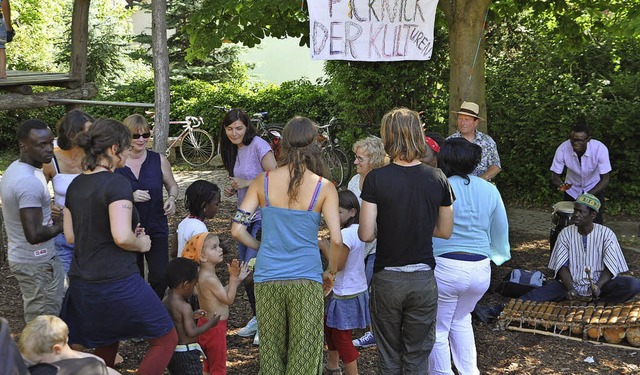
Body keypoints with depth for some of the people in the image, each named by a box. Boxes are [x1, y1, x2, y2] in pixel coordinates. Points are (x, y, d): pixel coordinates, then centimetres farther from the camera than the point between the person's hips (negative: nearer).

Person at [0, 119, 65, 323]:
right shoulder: (30, 182, -26)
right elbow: (34, 234, -29)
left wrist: (53, 218, 7)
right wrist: (62, 225, -14)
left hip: (19, 255, 10)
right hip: (37, 263, -10)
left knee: (35, 320, 19)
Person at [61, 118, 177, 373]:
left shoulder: (75, 185, 8)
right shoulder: (117, 183, -16)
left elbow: (70, 236, 13)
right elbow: (122, 237, -25)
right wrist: (141, 243, -5)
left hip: (81, 284, 8)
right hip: (117, 283, -8)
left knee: (106, 344, 26)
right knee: (166, 339, 6)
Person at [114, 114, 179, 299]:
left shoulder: (159, 160, -1)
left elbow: (172, 186, 12)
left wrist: (172, 199, -10)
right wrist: (130, 197, -20)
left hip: (156, 228, 0)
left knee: (160, 277, -6)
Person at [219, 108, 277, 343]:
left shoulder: (258, 145, -14)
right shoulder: (234, 150, 12)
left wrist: (246, 183, -19)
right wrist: (233, 189, 1)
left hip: (264, 216, -9)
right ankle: (257, 317, 28)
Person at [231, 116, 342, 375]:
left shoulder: (263, 181, 1)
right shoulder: (324, 188, -5)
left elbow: (237, 230, -2)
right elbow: (336, 240, -11)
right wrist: (331, 273, 6)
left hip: (267, 278, 2)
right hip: (306, 279, -2)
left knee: (271, 353, 17)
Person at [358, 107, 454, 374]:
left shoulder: (376, 178, -13)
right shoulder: (438, 179, -4)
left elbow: (366, 235, -13)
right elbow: (445, 231, 5)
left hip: (387, 278, -2)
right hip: (423, 278, 2)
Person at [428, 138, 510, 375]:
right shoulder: (490, 190, 3)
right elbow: (501, 230, 12)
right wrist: (499, 255, 29)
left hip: (445, 267, -5)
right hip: (481, 268, 6)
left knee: (438, 329, 11)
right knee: (461, 319, 29)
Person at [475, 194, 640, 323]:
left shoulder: (606, 234, -5)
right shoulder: (566, 234, 0)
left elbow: (611, 267, -9)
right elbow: (562, 266, -3)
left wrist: (598, 287, -29)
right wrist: (570, 288, -23)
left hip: (600, 284, -1)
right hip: (570, 283, 1)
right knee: (538, 294, -25)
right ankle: (494, 312, -37)